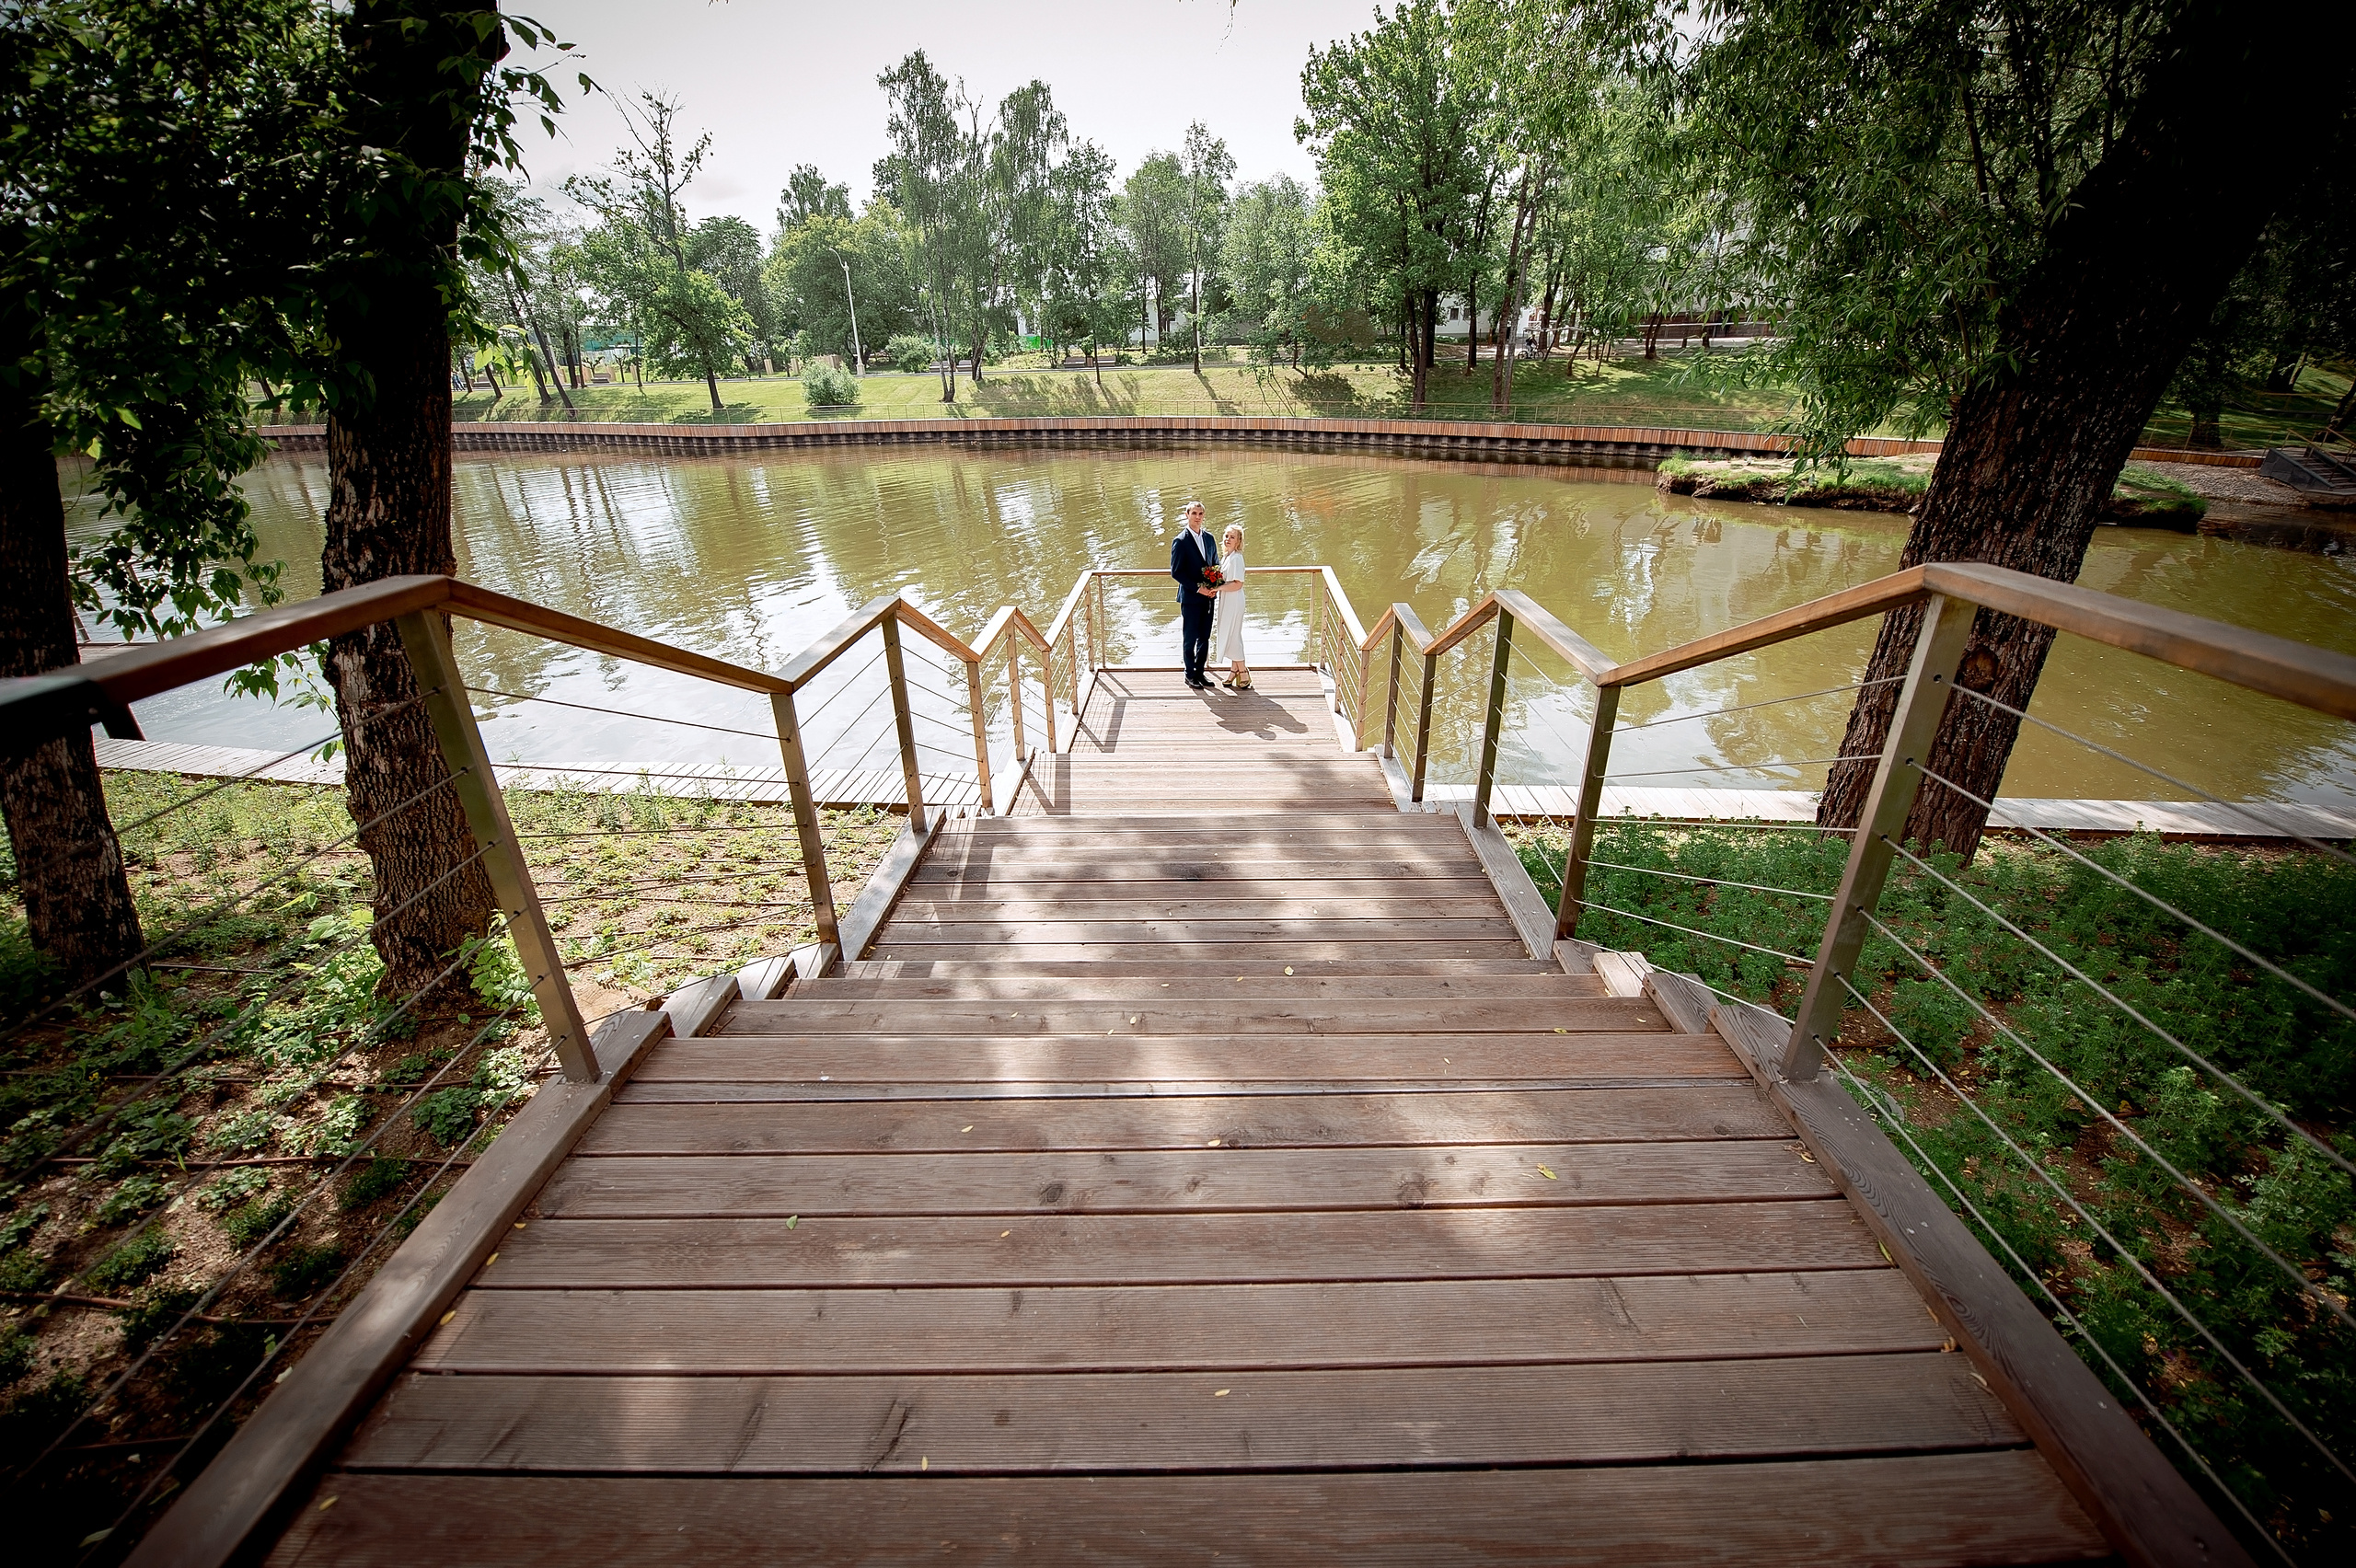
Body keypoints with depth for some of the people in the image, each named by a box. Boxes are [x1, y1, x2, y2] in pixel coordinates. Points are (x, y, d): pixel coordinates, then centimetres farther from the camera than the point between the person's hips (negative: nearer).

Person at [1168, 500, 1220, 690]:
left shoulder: (1209, 539, 10)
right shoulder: (1180, 541, -9)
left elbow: (1216, 565, 17)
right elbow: (1176, 571, -12)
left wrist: (1215, 586, -2)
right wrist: (1197, 588, -17)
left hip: (1208, 597, 6)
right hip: (1190, 597, -6)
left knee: (1205, 637, 11)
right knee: (1190, 638, 3)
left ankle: (1199, 672, 23)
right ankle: (1190, 674, 16)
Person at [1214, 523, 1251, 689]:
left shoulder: (1236, 558, -16)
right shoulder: (1225, 556, 12)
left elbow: (1238, 584, -22)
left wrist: (1218, 588, -21)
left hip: (1234, 601, -9)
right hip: (1226, 601, 9)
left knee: (1232, 635, -5)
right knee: (1229, 635, 13)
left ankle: (1243, 673, 4)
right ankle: (1235, 670, 21)